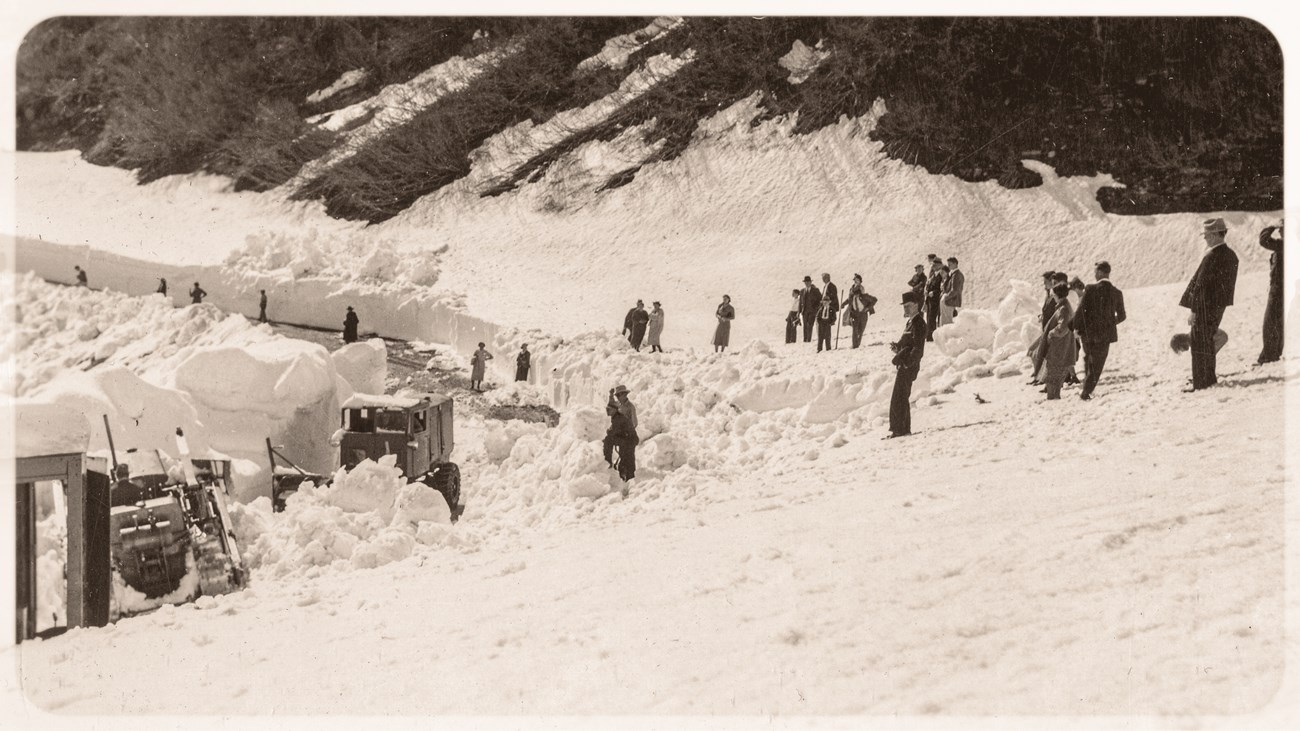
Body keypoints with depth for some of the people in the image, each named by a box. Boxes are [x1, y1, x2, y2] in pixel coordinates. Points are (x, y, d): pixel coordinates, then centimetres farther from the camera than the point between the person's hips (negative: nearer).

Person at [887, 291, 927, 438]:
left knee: (898, 399, -9)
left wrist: (907, 362, -25)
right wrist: (897, 347, 6)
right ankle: (904, 429, 22)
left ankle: (898, 429, -7)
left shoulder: (918, 323, -13)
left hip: (908, 366, -10)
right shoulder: (911, 322, 18)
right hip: (905, 365, 10)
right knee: (903, 398, 15)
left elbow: (918, 349, -20)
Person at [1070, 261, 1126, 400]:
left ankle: (1087, 383, 26)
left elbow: (1080, 310, -13)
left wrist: (1076, 327, 1)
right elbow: (1121, 316, 4)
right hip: (1105, 333, 1)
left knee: (1088, 357, 25)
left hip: (1088, 331, 0)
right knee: (1098, 364, 10)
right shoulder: (1117, 293, -5)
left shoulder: (1090, 289, -13)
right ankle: (1086, 391, 8)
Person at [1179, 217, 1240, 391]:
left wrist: (1193, 310, -16)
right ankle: (1209, 377, 31)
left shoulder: (1212, 257, -22)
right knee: (1208, 341, 21)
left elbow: (1201, 285, -20)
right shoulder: (1231, 255, 6)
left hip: (1206, 305, -9)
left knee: (1199, 344, -1)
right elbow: (1228, 284, 13)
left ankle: (1200, 383, 2)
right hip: (1220, 305, 9)